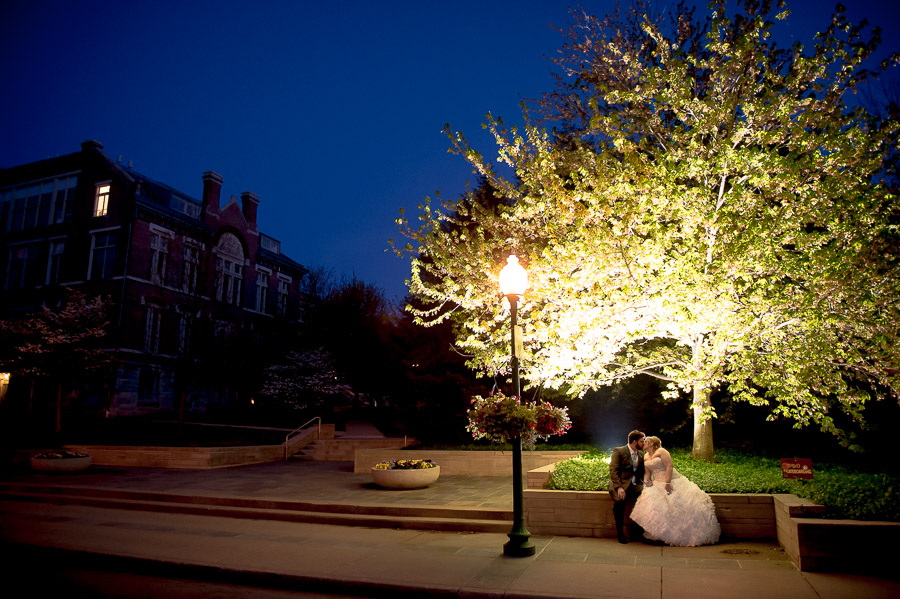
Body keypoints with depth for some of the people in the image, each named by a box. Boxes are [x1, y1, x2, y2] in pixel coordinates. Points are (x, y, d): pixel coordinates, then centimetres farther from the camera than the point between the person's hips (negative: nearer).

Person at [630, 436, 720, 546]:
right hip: (658, 485, 6)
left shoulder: (661, 452, -7)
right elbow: (647, 473, 14)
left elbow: (669, 466, -16)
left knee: (680, 507, -8)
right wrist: (646, 481, -8)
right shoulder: (645, 457, 14)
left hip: (671, 482, -6)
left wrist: (667, 483, -23)